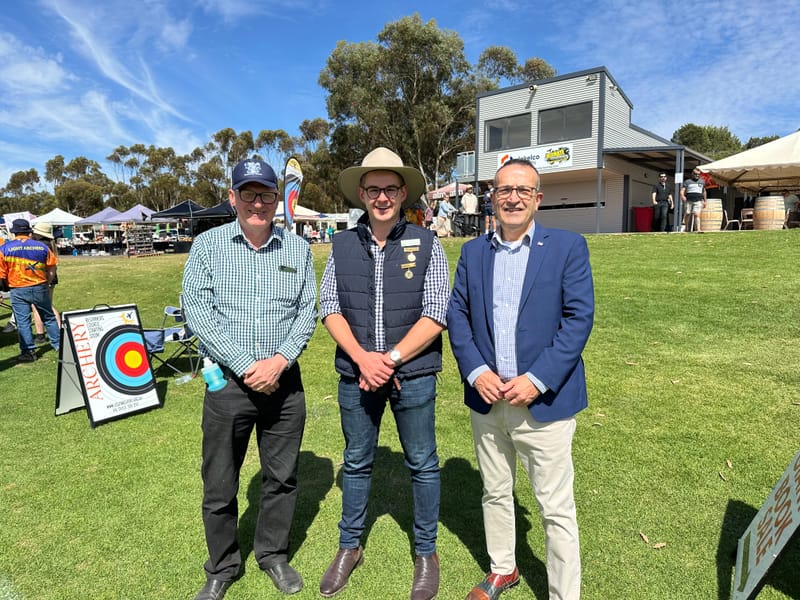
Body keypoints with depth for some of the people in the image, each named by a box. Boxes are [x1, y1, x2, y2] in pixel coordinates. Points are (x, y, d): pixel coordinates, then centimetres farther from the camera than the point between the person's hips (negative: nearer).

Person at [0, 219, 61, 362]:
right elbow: (52, 268, 4)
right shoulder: (42, 246, 1)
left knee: (23, 321, 4)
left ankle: (28, 351, 6)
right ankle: (58, 344, 22)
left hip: (18, 291, -2)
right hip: (40, 288, 2)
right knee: (49, 317, 14)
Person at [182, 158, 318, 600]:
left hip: (285, 381, 2)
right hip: (228, 381, -1)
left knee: (281, 478, 15)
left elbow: (307, 310, 2)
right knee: (219, 486, 11)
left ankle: (272, 554, 38)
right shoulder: (208, 244, -2)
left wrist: (280, 360, -13)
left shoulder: (298, 248, 4)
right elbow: (197, 310, -9)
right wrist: (246, 366, -15)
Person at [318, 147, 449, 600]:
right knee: (356, 463, 17)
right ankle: (349, 547, 37)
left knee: (422, 464, 12)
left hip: (413, 375, -2)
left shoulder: (426, 243, -5)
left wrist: (390, 359, -15)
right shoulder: (342, 245, 2)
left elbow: (436, 314, -9)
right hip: (356, 373, 2)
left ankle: (427, 553, 33)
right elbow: (330, 308, 0)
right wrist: (363, 358, -13)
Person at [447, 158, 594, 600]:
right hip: (486, 398, 4)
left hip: (543, 400, -4)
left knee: (556, 508, 7)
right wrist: (476, 372, -10)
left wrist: (536, 380, -17)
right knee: (495, 494, 21)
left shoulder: (568, 247, -4)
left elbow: (579, 317, -10)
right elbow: (457, 315, 4)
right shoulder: (473, 252, 7)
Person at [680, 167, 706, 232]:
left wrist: (704, 201, 27)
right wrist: (682, 196, -23)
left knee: (697, 215, -15)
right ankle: (686, 228, 19)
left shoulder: (702, 181, 17)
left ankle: (698, 229, -24)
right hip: (688, 201, 0)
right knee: (687, 215, 4)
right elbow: (682, 190, -1)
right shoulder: (687, 182, 9)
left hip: (698, 201, 0)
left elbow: (704, 192, 26)